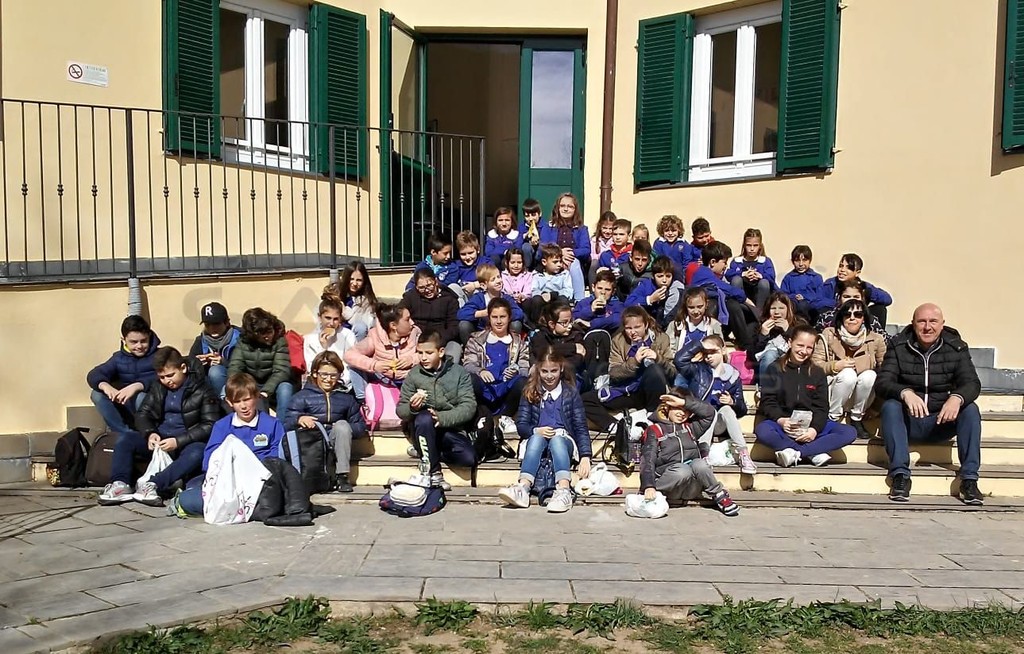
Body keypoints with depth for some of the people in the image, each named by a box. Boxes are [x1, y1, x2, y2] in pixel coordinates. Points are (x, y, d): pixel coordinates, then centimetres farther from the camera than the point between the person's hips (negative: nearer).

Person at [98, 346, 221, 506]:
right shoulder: (157, 387, 12)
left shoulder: (202, 390, -5)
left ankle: (153, 485, -47)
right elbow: (142, 414, 11)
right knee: (124, 439, -15)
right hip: (159, 439, 5)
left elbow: (210, 425, -11)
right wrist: (150, 433, -12)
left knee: (197, 452, -38)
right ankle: (121, 485, -27)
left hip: (187, 443, -5)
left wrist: (178, 441, -22)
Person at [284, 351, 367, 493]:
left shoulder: (346, 398, 15)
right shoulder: (302, 396, 9)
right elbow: (285, 425, -1)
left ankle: (342, 476, -26)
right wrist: (299, 419, -23)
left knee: (342, 424, -26)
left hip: (335, 447, 2)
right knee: (314, 426, -30)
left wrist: (343, 429, -10)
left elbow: (361, 427, 10)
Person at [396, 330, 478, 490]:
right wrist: (412, 408, -22)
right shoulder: (414, 375, 3)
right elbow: (401, 410, 2)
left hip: (451, 430, 0)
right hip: (423, 429, 0)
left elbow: (469, 407, -8)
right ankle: (433, 473, -20)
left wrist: (442, 417, -25)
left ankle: (427, 452, 3)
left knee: (469, 458, -27)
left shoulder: (459, 372, 1)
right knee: (425, 418, -35)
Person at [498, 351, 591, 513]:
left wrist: (585, 457, -14)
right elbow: (521, 425, 5)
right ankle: (523, 489, -53)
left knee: (556, 439, -35)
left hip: (564, 440, -1)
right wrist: (536, 430, -18)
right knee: (536, 438, -33)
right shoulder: (530, 393, 9)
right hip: (537, 439, 1)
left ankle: (564, 491, -57)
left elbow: (581, 428, 0)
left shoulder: (570, 393, 6)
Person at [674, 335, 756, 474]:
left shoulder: (733, 376, 8)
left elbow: (742, 409, 9)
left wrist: (732, 402, -13)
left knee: (726, 409, -28)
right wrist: (699, 344, -8)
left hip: (719, 425, 1)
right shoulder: (698, 370, 6)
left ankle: (743, 454, -32)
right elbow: (679, 360, -14)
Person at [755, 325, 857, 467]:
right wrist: (780, 420, -23)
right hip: (782, 423, -3)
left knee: (849, 433, -20)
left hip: (810, 425, 3)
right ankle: (814, 453, -26)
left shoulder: (817, 373, 13)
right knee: (762, 430, -36)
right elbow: (768, 401, -1)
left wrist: (815, 428, -17)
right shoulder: (775, 369, 6)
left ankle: (794, 453, -25)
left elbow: (821, 407, 4)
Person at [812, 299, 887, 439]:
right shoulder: (828, 335, -6)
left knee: (869, 375, -28)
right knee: (848, 374, -31)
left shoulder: (875, 340, -3)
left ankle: (856, 420, -9)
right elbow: (814, 365, -8)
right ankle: (832, 420, -15)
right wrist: (835, 366, -24)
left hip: (861, 400, 2)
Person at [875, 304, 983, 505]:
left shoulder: (956, 347, -1)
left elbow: (972, 383, -12)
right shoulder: (898, 347, -4)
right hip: (908, 422, -1)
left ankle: (969, 479, -22)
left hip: (942, 422, 1)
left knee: (970, 409, -24)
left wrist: (957, 397, -37)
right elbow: (882, 383, -15)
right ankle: (900, 475, -31)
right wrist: (905, 393, -38)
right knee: (890, 406, -30)